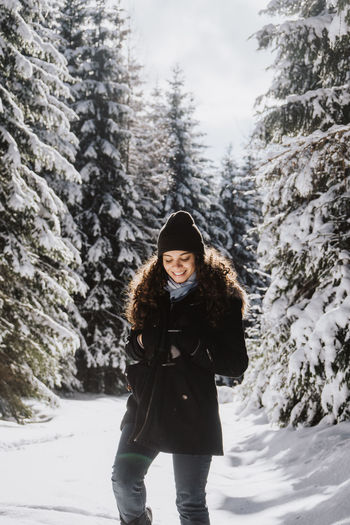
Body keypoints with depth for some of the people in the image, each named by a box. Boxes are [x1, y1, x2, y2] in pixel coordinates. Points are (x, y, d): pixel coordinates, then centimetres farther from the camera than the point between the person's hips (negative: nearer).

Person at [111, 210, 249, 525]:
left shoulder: (222, 298, -5)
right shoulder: (149, 292, 7)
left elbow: (236, 365, -7)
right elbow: (132, 349, 17)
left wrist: (194, 345, -20)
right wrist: (142, 342, -7)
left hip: (193, 412, -4)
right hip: (146, 406, 4)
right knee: (124, 481, 3)